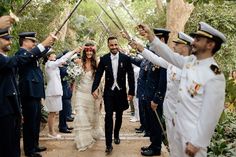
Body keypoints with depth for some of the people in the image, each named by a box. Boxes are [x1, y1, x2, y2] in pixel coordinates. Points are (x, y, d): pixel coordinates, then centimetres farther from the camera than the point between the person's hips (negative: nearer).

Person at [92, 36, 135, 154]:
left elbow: (130, 76, -4)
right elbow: (98, 75, -3)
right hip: (109, 91, -1)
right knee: (108, 116, -7)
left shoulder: (126, 58, -6)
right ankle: (108, 143, -3)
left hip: (121, 91, 1)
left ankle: (116, 135, 40)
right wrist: (94, 89, -16)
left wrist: (131, 92, -7)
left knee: (119, 115, 16)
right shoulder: (104, 59, -3)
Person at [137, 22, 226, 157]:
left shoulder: (214, 77, -23)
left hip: (194, 135, -8)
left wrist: (196, 143, -18)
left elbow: (210, 116, -22)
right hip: (180, 129, 8)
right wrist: (151, 37, -1)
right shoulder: (190, 61, 1)